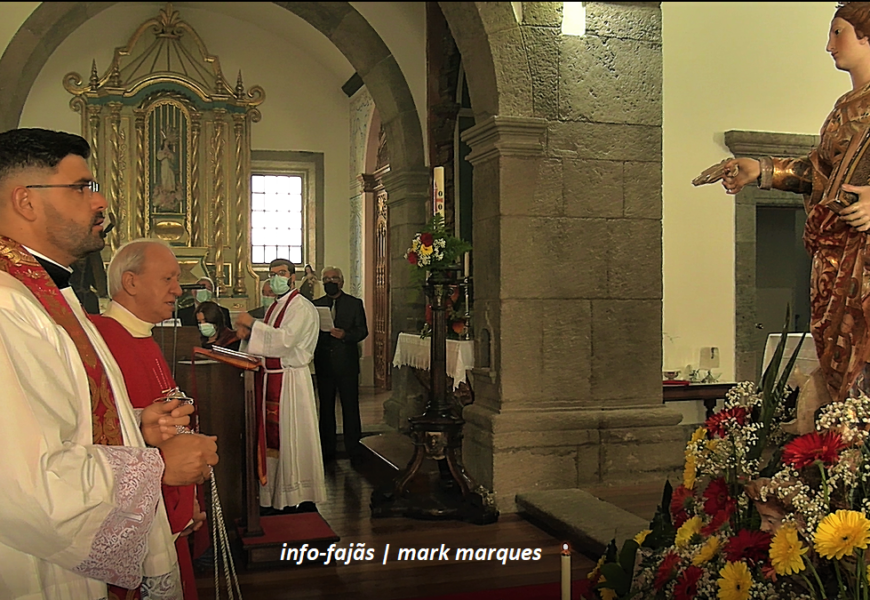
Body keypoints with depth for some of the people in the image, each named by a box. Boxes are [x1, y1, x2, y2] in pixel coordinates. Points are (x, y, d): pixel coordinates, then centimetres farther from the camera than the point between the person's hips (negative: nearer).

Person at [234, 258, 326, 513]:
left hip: (291, 380, -8)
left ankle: (301, 497, 5)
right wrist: (248, 334, -1)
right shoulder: (274, 307, 18)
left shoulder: (301, 307, -10)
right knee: (272, 434, 10)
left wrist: (253, 324, -18)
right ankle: (275, 494, 20)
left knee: (292, 437, -4)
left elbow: (285, 340, -24)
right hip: (269, 378, 8)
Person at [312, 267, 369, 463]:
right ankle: (327, 449, 17)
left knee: (350, 408, 0)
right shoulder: (316, 305, 12)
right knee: (326, 408, 9)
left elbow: (362, 330, -2)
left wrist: (345, 334, -19)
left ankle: (353, 449, 7)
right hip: (323, 364, 3)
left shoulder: (355, 303, 5)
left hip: (347, 363, -2)